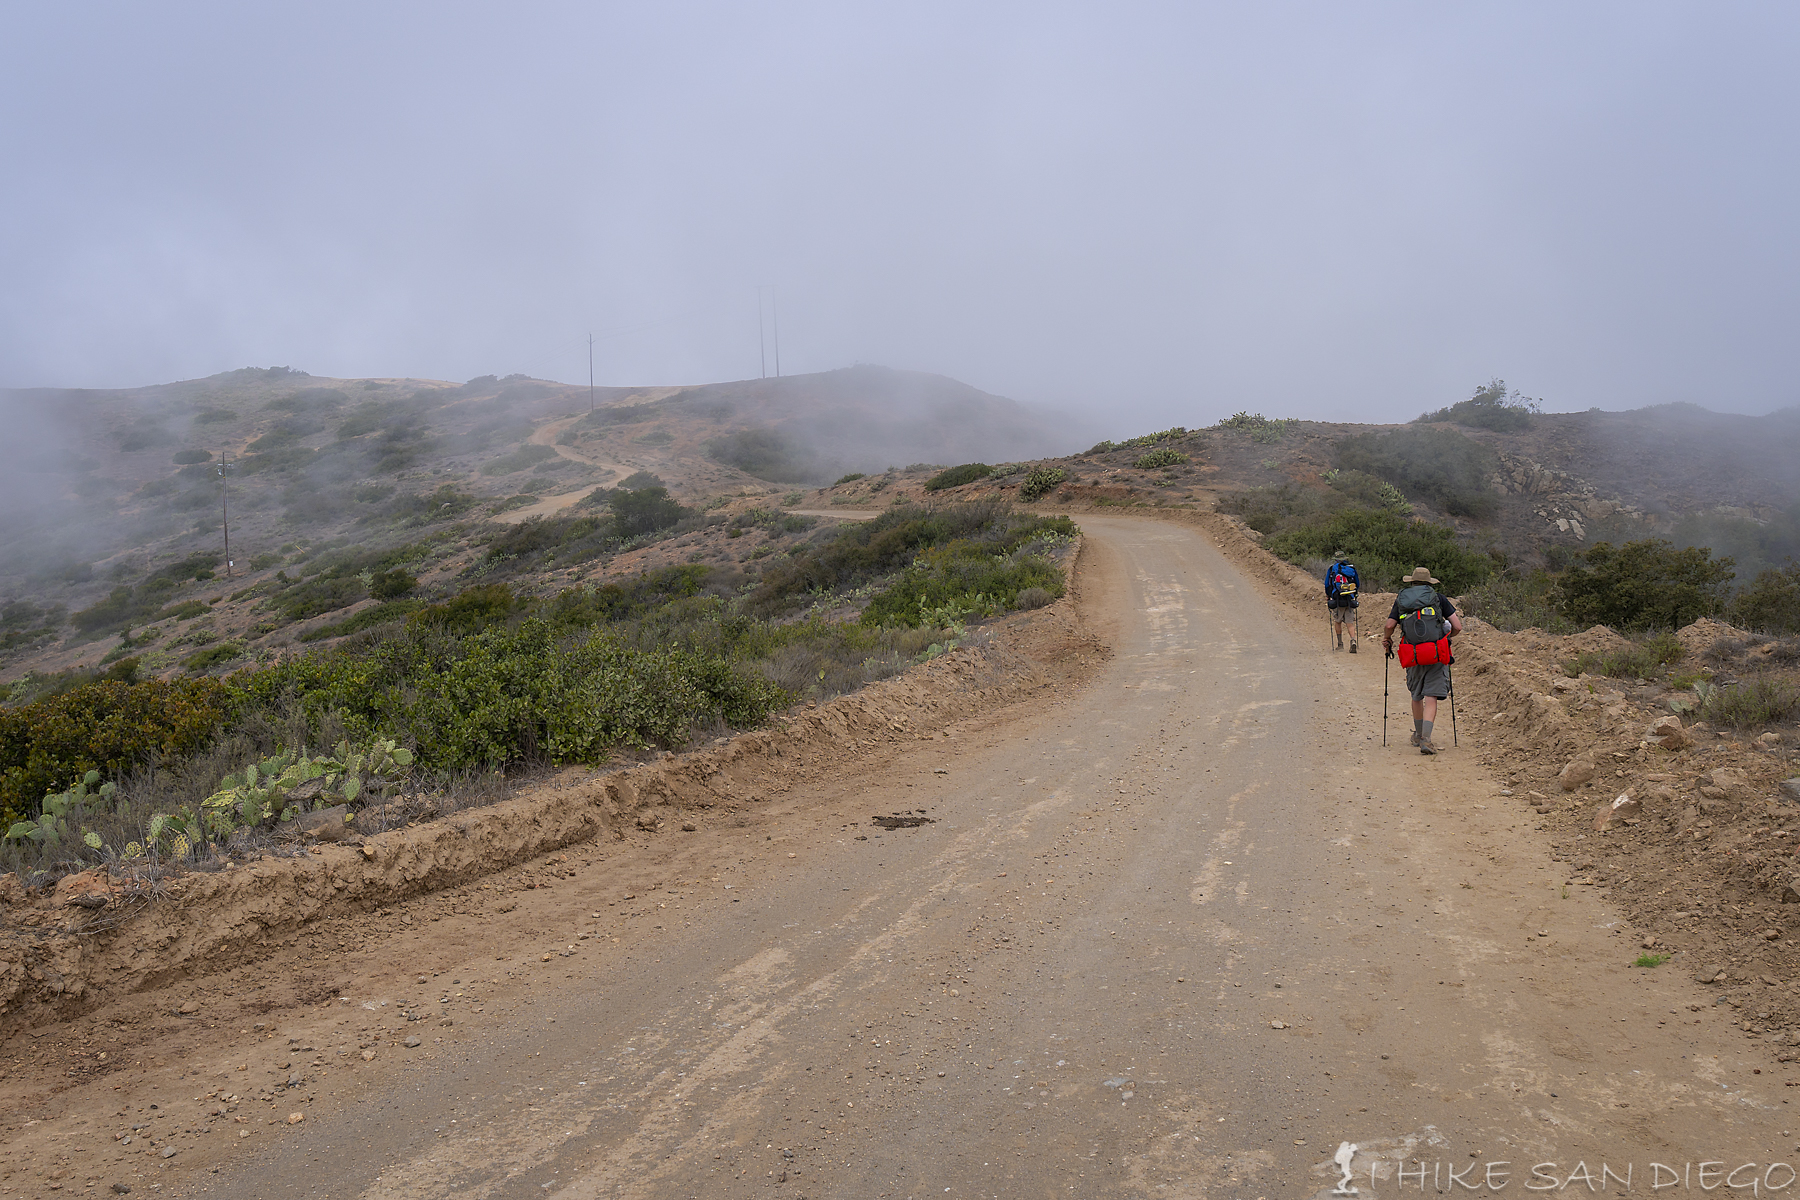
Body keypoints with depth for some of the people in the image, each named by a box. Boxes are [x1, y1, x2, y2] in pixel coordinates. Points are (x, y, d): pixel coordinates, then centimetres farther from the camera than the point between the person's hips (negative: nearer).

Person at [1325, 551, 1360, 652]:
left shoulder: (1332, 569, 1)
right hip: (1350, 600, 1)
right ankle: (1353, 641, -18)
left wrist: (1327, 596, 18)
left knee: (1337, 621, 15)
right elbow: (1357, 584, 16)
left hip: (1337, 600, -1)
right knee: (1350, 623, 3)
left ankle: (1340, 643, 16)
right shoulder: (1352, 569, 8)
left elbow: (1327, 584, 5)